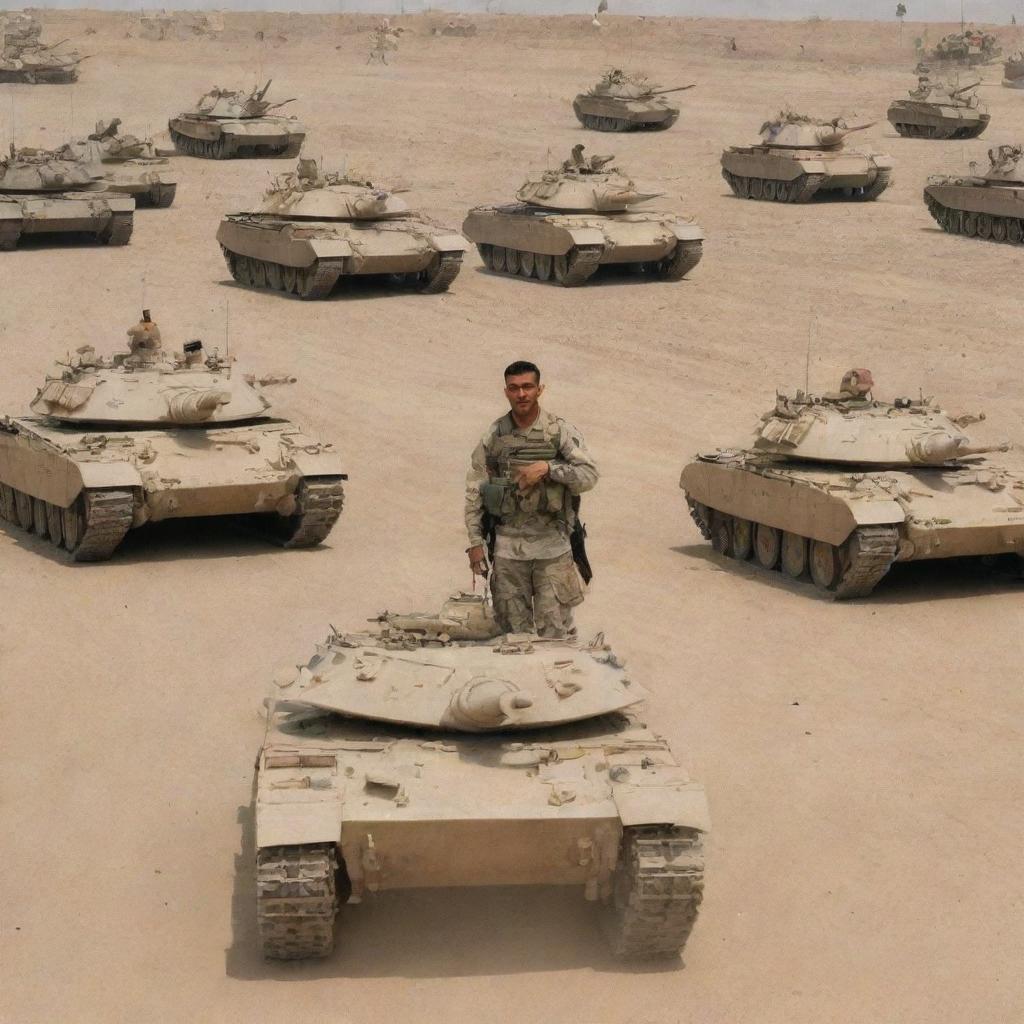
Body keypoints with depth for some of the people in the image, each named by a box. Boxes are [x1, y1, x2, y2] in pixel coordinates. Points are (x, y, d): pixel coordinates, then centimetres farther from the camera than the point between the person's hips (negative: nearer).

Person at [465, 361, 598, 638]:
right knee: (513, 630, 8)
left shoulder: (561, 431, -2)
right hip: (507, 547, 2)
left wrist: (548, 467, -21)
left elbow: (589, 475, -9)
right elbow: (474, 491, 7)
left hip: (552, 545, -2)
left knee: (556, 632, -2)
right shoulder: (494, 436, 4)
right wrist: (475, 542, 3)